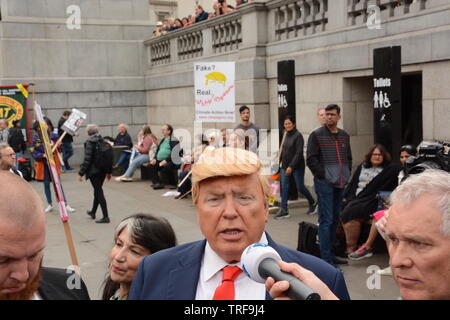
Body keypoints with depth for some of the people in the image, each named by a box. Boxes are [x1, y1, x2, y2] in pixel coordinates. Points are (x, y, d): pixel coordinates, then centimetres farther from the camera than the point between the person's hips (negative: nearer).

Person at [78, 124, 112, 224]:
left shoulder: (89, 142, -12)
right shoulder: (103, 141, 8)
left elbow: (87, 159, -16)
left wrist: (81, 173, -11)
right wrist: (109, 171, 19)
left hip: (94, 171, -7)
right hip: (103, 170, 7)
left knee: (99, 192, -5)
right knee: (98, 190, 21)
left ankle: (105, 217, -8)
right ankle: (93, 212, 38)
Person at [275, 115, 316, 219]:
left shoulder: (298, 136, -12)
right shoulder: (286, 135, 9)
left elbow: (299, 153, -18)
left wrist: (291, 166, -23)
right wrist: (283, 164, 14)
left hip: (297, 167, -6)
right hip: (285, 166, 6)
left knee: (300, 187, 3)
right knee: (284, 187, -1)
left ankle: (312, 203, 27)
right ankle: (284, 210, 1)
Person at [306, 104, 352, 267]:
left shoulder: (344, 136, 15)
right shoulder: (317, 135, -4)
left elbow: (348, 158, 22)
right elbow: (311, 159, -8)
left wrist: (347, 175, 10)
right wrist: (323, 175, -11)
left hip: (340, 184, 6)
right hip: (324, 183, -6)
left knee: (335, 219, 11)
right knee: (326, 220, -7)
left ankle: (331, 255, 20)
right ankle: (326, 258, -4)